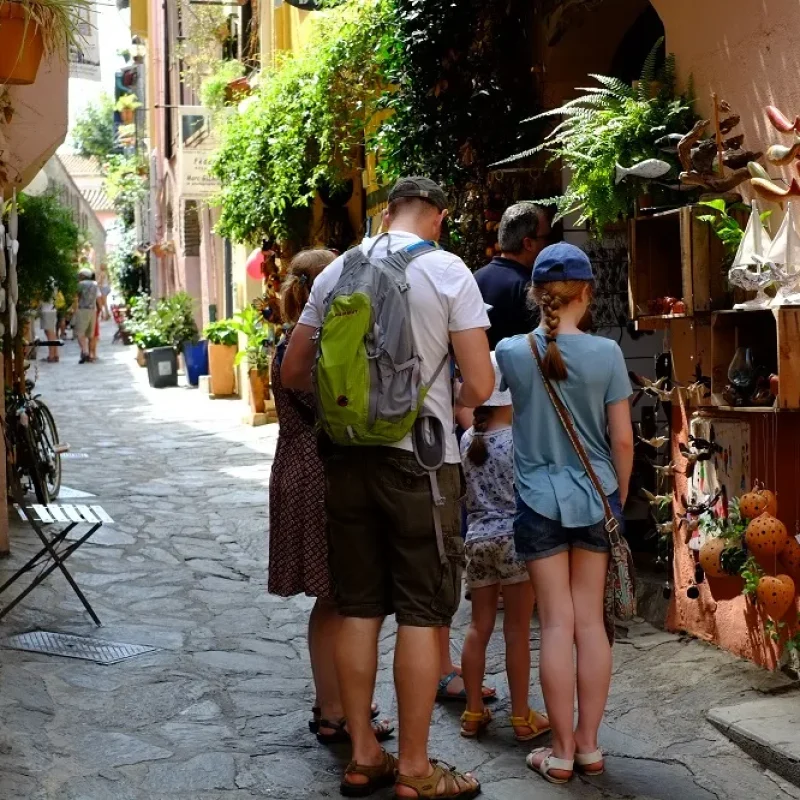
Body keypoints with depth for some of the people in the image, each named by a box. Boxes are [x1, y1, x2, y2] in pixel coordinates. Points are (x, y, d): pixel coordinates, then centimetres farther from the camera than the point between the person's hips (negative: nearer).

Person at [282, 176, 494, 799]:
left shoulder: (336, 272, 7)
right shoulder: (448, 271, -6)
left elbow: (294, 372, 13)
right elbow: (480, 384, -9)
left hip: (349, 456, 5)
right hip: (420, 456, -4)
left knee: (359, 608, 11)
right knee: (422, 614, 3)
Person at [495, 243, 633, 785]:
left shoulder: (512, 352, -7)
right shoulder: (606, 353, -8)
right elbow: (623, 439, -3)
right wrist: (621, 496, 11)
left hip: (540, 501, 0)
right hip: (595, 499, 1)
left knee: (557, 625, 4)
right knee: (592, 622, 9)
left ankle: (562, 753, 10)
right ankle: (589, 746, 17)